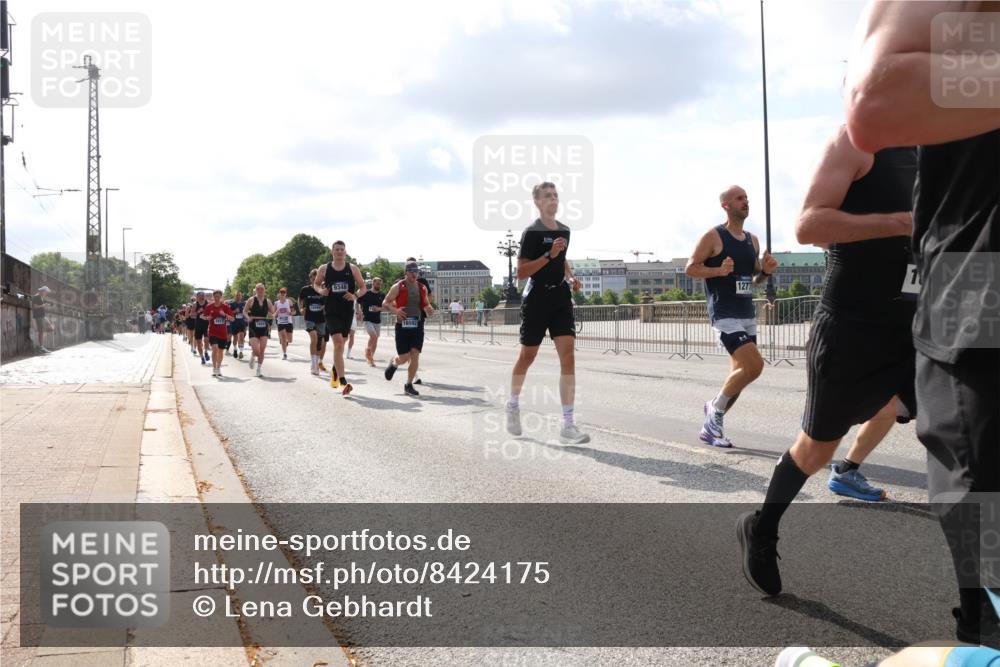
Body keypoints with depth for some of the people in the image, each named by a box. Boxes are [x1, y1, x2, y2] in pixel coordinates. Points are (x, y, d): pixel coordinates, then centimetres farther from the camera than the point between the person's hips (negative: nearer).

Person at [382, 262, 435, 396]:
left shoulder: (422, 288, 10)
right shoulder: (398, 287, -2)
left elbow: (426, 304, 23)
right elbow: (385, 303, 0)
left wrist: (429, 310, 0)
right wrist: (395, 310, -18)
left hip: (417, 326, 3)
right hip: (402, 326, -3)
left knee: (415, 355, -7)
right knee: (404, 357, -2)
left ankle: (409, 385, 6)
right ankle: (393, 363, 35)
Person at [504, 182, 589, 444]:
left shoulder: (564, 231, 10)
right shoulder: (532, 232, -10)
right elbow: (521, 272, -15)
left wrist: (571, 277, 9)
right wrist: (549, 255, -23)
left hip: (561, 299, 5)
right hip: (537, 299, -5)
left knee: (568, 357, -9)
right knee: (527, 356, 11)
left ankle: (567, 425, -10)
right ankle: (513, 404, 39)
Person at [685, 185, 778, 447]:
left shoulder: (752, 240, 13)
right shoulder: (713, 236, -8)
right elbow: (690, 268, -9)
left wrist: (766, 272, -1)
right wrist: (719, 270, -23)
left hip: (747, 314, 8)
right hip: (724, 314, -8)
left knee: (740, 373, 8)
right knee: (754, 365, -20)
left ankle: (711, 427, 20)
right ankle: (715, 408, 1)